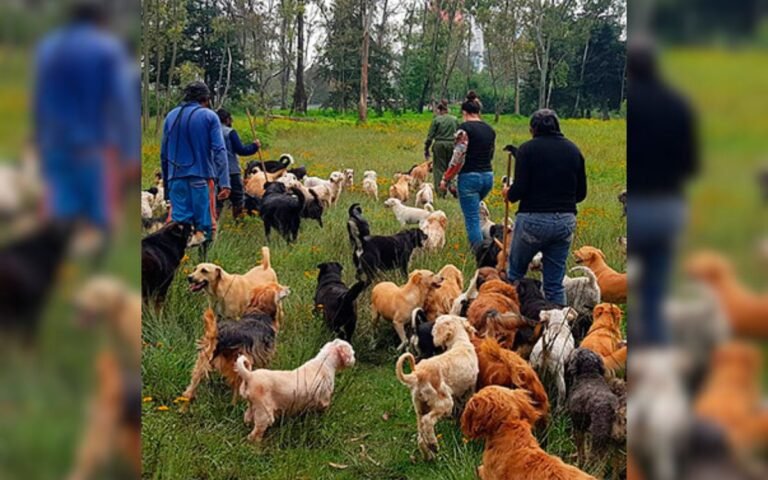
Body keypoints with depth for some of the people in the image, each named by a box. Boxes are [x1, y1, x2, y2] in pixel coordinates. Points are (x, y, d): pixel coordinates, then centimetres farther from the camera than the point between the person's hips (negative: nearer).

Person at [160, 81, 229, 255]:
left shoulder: (171, 116, 12)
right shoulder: (209, 116, -1)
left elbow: (163, 153, 15)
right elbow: (219, 151, -8)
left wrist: (166, 181, 22)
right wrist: (224, 182, -11)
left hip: (176, 178, 4)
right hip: (201, 177, -4)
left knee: (179, 223, 4)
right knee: (204, 226, -2)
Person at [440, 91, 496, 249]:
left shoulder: (465, 128, -11)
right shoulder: (489, 129, 9)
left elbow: (458, 157, -14)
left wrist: (445, 179, -7)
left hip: (469, 176, -7)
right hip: (488, 176, 7)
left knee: (472, 219, -1)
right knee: (472, 211, 28)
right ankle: (477, 244, 29)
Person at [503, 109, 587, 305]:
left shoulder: (528, 149, -6)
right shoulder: (573, 150, 8)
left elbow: (519, 190, -13)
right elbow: (581, 193, 11)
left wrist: (508, 194, 9)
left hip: (534, 218, -4)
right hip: (566, 221, 4)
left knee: (515, 273, 14)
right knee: (555, 283, 10)